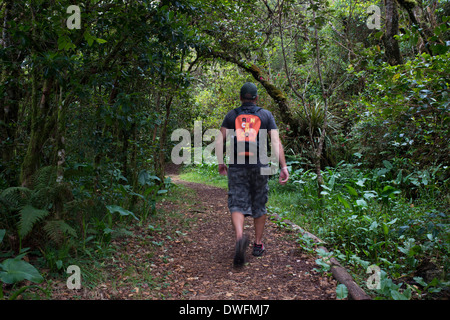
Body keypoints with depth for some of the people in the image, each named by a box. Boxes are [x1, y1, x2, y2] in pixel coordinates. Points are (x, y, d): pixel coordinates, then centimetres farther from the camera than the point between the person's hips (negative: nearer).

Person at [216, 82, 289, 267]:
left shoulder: (231, 115, 8)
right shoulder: (266, 115, 6)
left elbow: (219, 142, 2)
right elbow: (276, 142, -4)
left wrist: (220, 162, 12)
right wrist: (283, 167, -7)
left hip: (236, 166, 0)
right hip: (259, 166, 1)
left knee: (237, 205, -1)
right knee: (259, 206, 15)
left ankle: (240, 237, -28)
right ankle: (258, 244, 23)